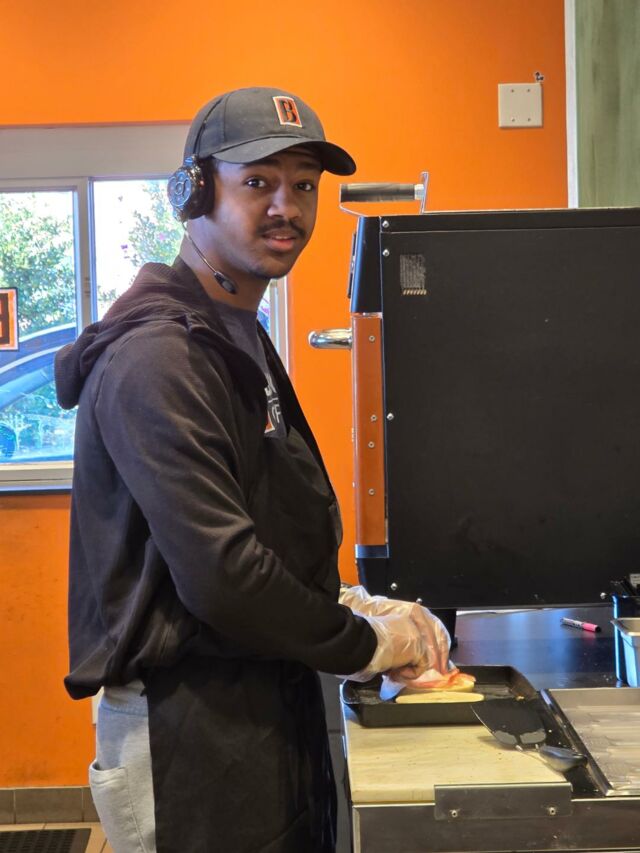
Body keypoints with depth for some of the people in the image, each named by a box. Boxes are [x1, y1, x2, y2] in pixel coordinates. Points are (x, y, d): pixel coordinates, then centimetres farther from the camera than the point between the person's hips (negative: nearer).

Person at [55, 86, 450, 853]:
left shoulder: (242, 343, 14)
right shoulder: (157, 359, -19)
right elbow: (218, 573, -25)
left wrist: (363, 609, 3)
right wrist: (367, 646, -11)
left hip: (268, 701, 9)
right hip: (188, 725, -9)